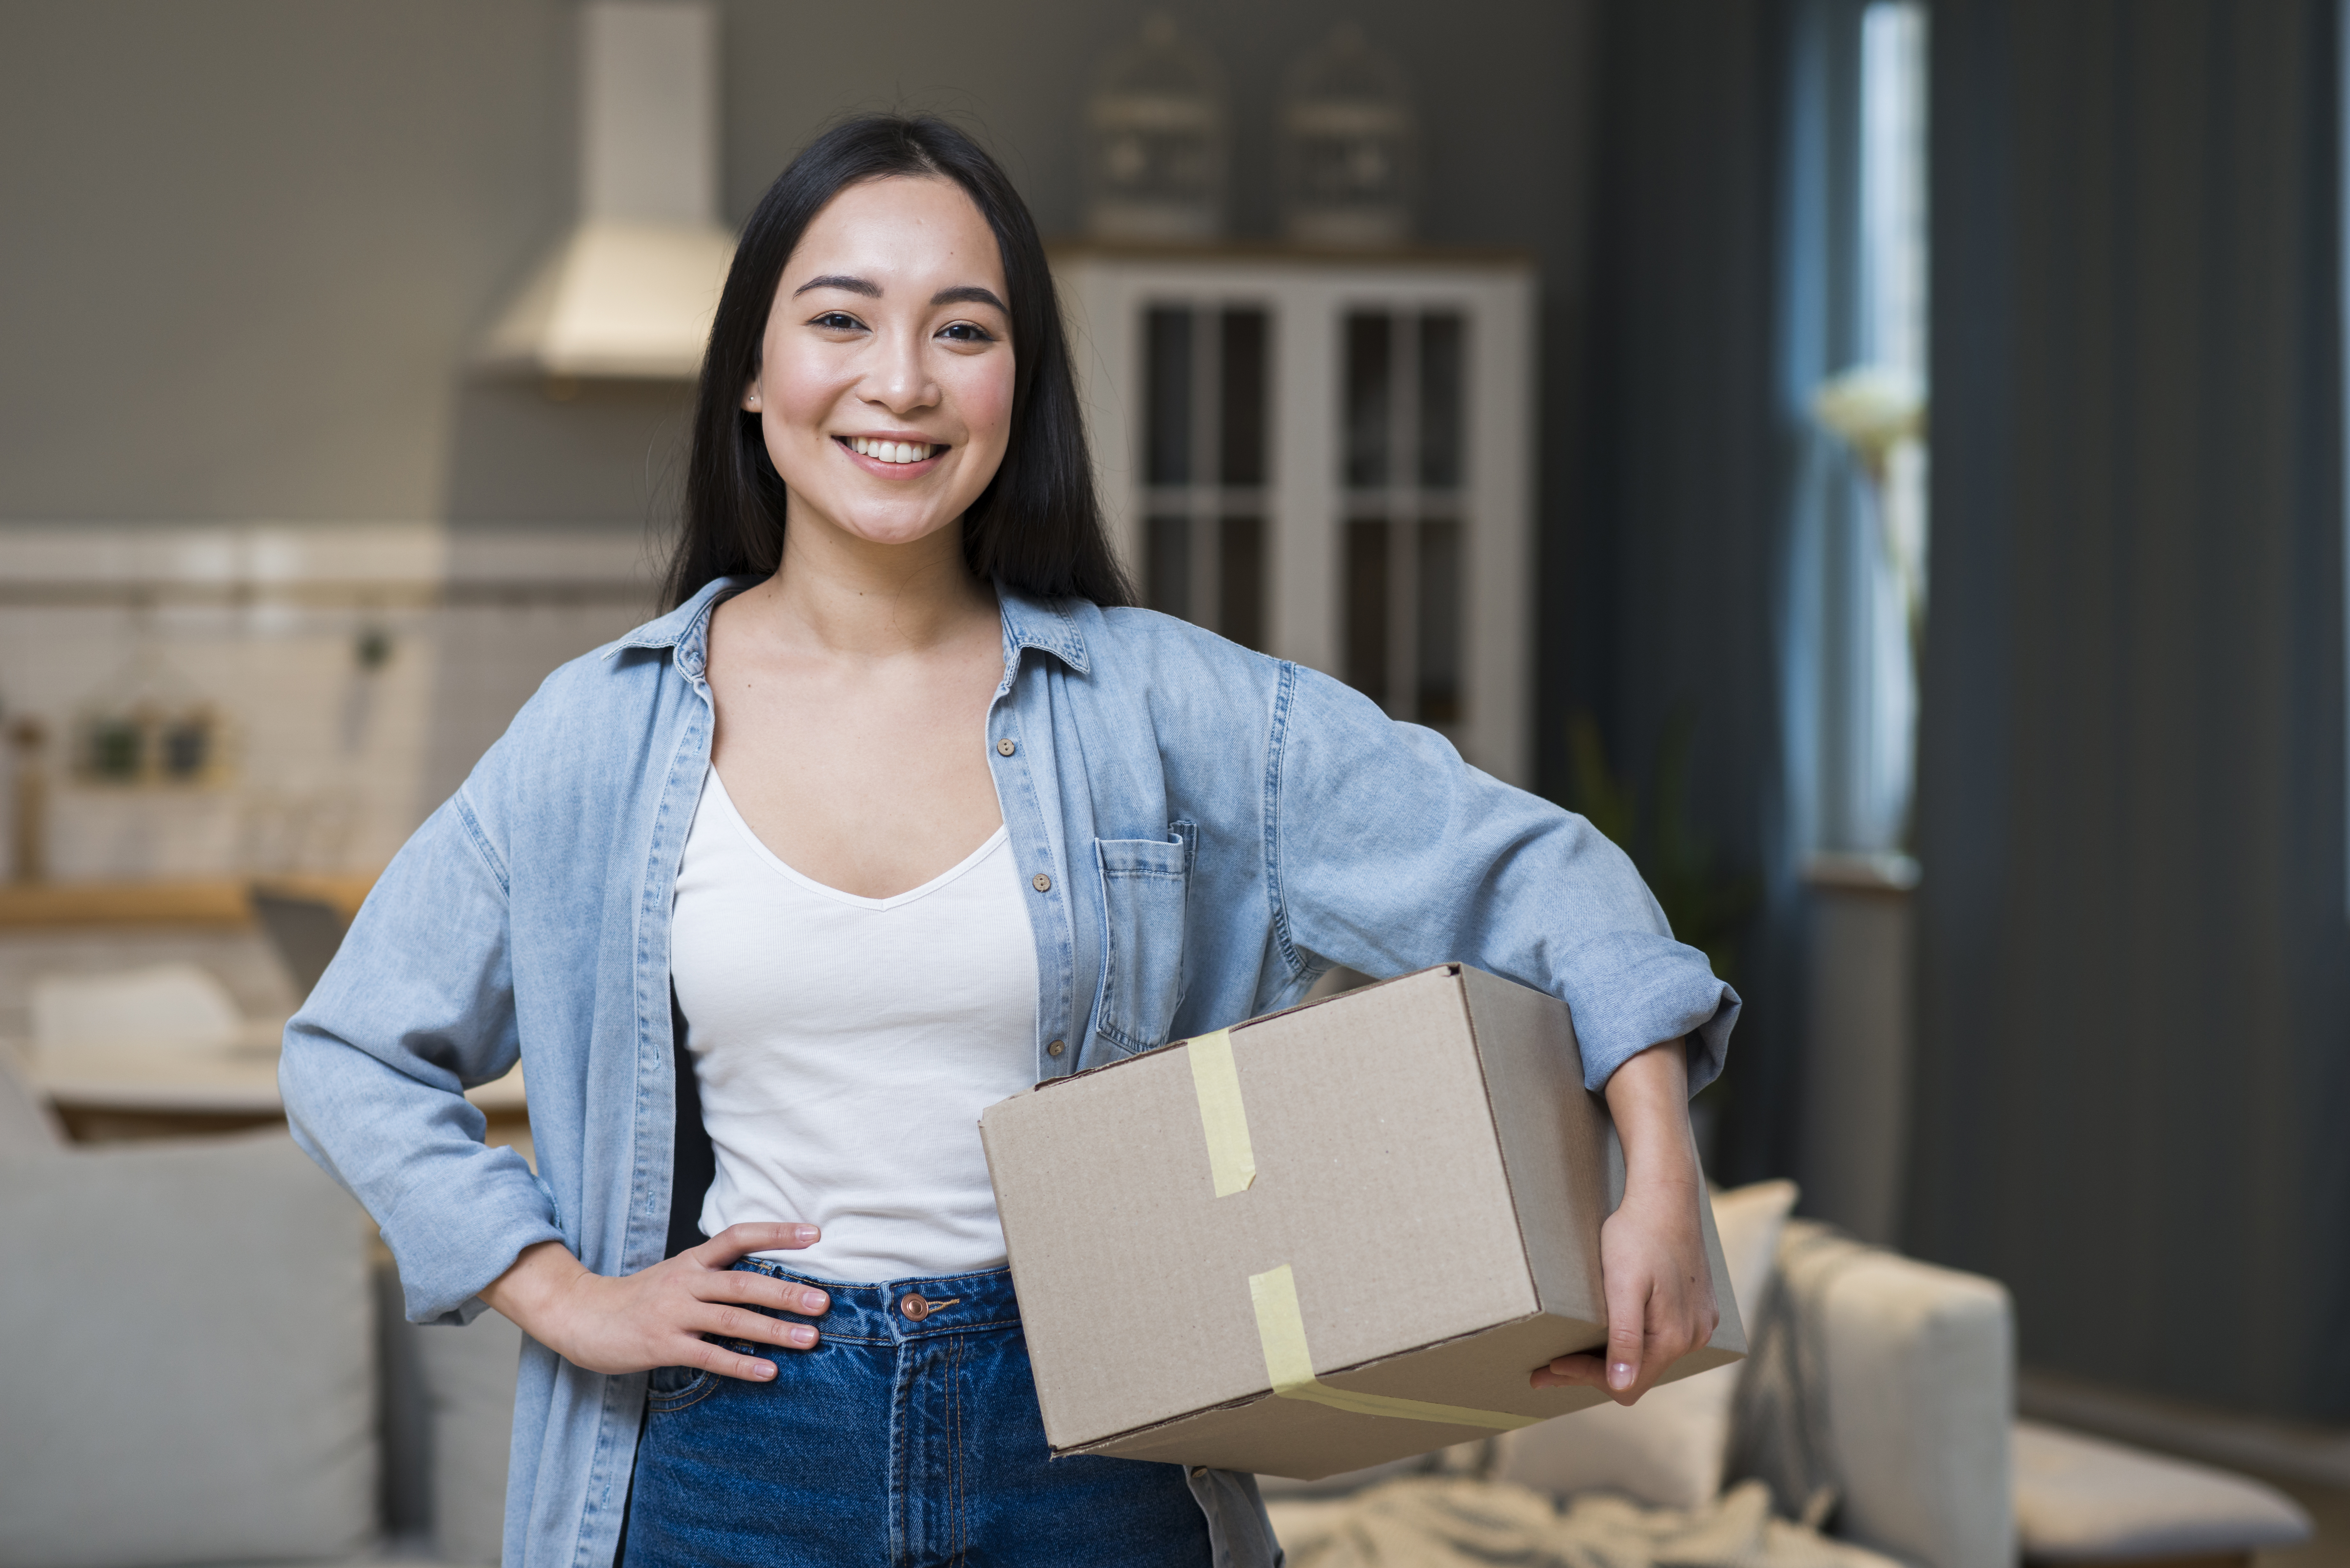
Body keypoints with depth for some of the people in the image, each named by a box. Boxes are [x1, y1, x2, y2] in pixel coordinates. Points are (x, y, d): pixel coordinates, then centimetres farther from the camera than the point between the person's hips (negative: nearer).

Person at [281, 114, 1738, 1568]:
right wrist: (567, 1298, -3)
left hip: (1085, 1450, 0)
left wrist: (1661, 1186, -15)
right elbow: (354, 1055, 7)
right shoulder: (606, 734, -1)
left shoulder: (1158, 703, -3)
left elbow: (1524, 870, -3)